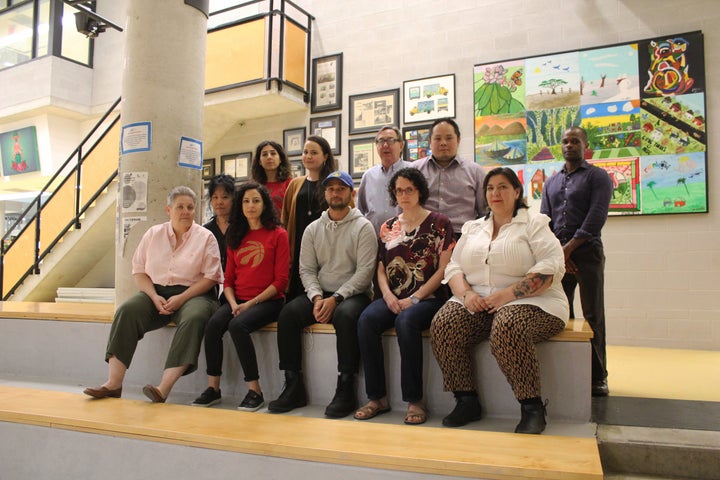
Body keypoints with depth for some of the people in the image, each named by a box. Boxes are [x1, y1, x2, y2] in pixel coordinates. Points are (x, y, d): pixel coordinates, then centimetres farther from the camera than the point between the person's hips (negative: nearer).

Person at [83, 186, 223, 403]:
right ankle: (113, 383, -25)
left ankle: (164, 388, -41)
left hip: (192, 294, -3)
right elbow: (139, 271, 10)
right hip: (156, 293, 3)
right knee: (126, 310, -25)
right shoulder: (153, 234, 13)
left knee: (193, 318, -36)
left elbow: (210, 277, -5)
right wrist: (154, 297, -8)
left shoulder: (205, 237, 3)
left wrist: (181, 298, -15)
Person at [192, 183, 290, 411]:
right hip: (238, 301, 5)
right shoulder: (236, 236, 17)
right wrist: (233, 304, -5)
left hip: (268, 301, -5)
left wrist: (251, 303, -13)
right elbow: (228, 278, 14)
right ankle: (213, 388, -11)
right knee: (213, 325, -22)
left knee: (237, 326, -30)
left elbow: (280, 280, -6)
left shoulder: (277, 234, -1)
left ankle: (255, 391, -19)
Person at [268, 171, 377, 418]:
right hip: (320, 294, 4)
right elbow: (307, 269, 7)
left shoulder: (363, 227, -1)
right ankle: (293, 387, -11)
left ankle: (345, 389, -23)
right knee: (288, 313, -21)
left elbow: (364, 271, -9)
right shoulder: (313, 229, 13)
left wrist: (336, 299, -18)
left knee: (345, 315, -36)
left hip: (353, 294, -4)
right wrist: (316, 297, -12)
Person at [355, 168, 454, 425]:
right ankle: (377, 398, -16)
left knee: (406, 321, -35)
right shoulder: (387, 227, 16)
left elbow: (443, 269, -5)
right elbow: (381, 269, 14)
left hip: (429, 298, -4)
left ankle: (414, 400, -22)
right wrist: (388, 295, -6)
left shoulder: (439, 223, 3)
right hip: (393, 298, 4)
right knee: (366, 320, -25)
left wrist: (414, 299, -13)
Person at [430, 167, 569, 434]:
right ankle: (466, 401, -11)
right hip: (476, 302, 5)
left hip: (528, 303, -4)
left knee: (506, 328, -36)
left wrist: (505, 295, -19)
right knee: (443, 326, -23)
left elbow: (551, 268, -10)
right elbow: (453, 266, 13)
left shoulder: (534, 224, 4)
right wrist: (466, 293, -9)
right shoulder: (472, 228, 20)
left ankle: (532, 407, -18)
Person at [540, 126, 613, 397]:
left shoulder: (598, 177, 4)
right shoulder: (551, 182, 19)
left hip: (586, 252, -4)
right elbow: (544, 220, 10)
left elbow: (596, 217, -8)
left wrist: (569, 248, -13)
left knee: (593, 315, -2)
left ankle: (598, 376, 6)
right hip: (557, 255, 4)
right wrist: (557, 253, -5)